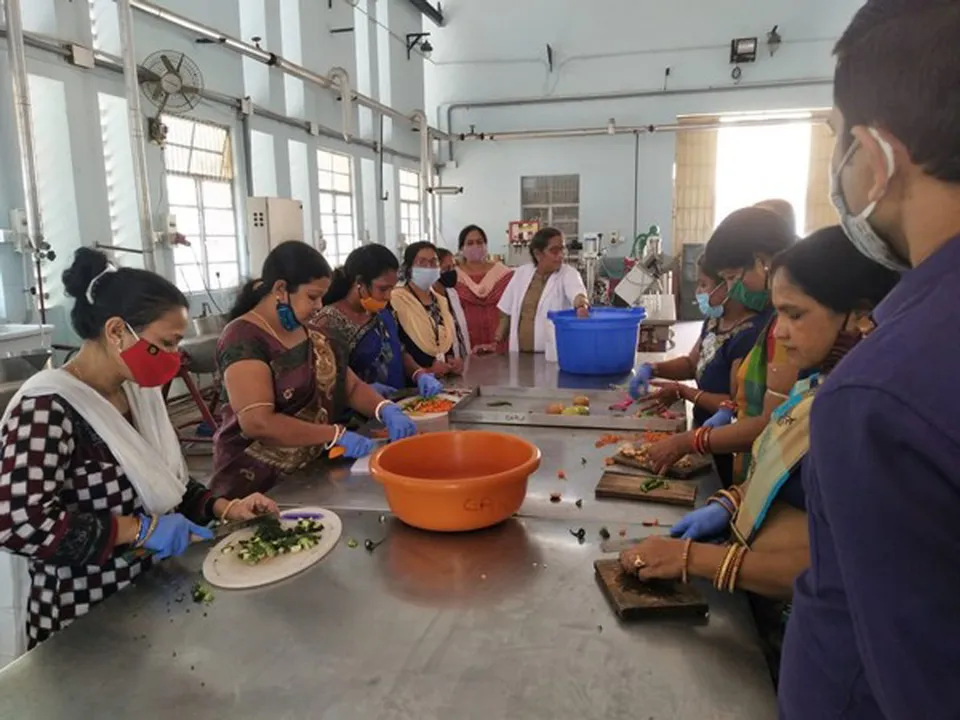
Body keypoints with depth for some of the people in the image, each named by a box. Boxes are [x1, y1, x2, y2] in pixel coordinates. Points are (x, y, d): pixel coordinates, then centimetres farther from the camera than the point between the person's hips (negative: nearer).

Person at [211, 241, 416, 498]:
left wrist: (386, 410, -8)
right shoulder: (244, 338, -15)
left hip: (311, 472, 7)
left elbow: (351, 386, 11)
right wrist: (336, 435, -21)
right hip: (258, 484, -7)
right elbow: (258, 422, -23)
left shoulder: (311, 334, 9)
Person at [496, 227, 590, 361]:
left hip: (554, 355, -3)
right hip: (520, 355, 4)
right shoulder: (521, 273, 7)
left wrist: (582, 305, -51)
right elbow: (507, 313, 15)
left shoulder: (568, 274, -6)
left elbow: (576, 290, -30)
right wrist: (496, 345, 14)